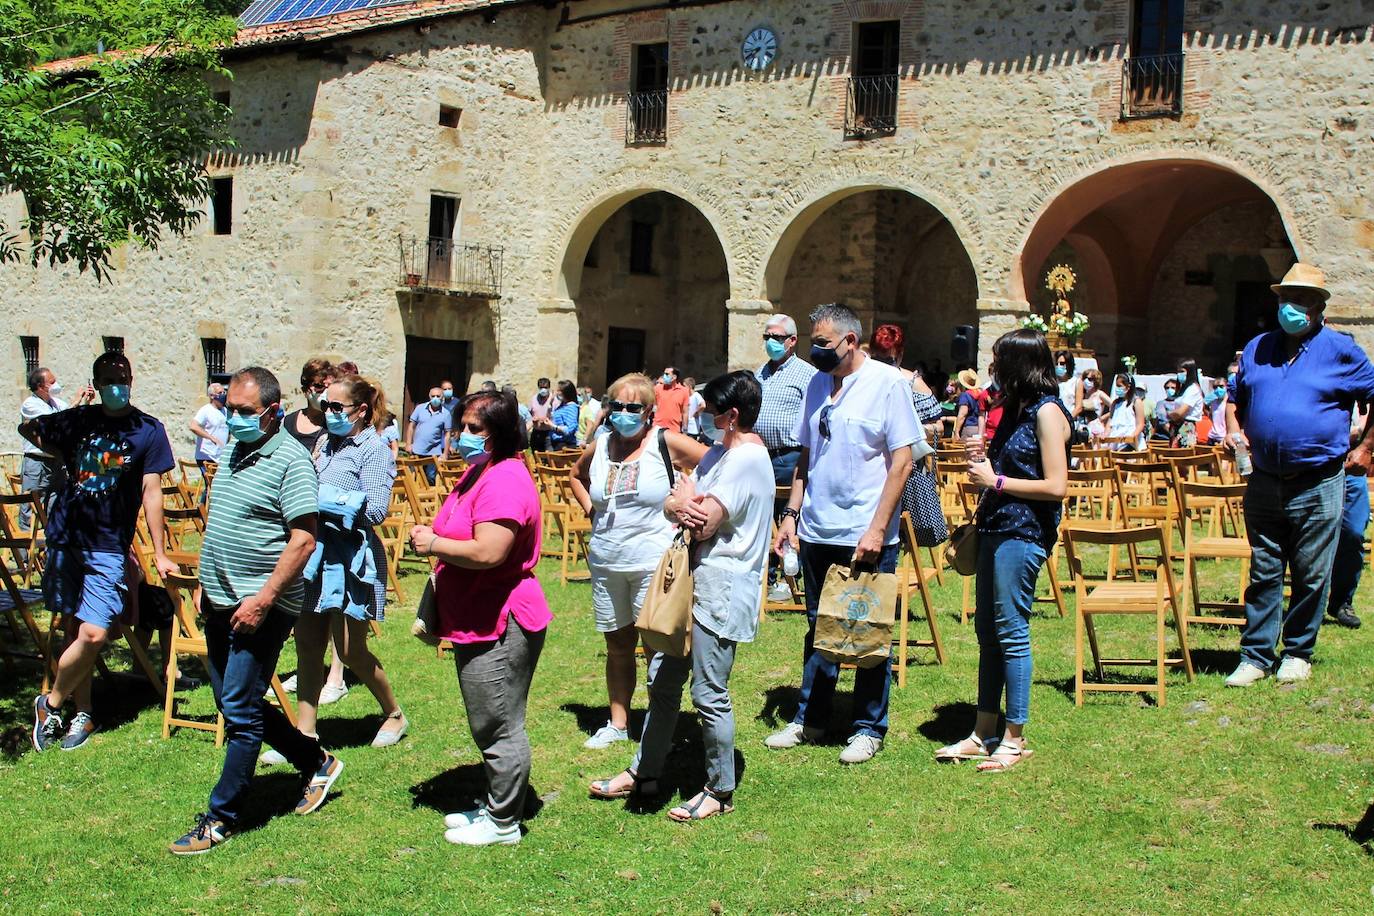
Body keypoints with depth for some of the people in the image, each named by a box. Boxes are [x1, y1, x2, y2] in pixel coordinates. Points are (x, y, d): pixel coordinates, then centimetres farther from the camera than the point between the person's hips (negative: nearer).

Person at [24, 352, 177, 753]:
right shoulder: (78, 419, 5)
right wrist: (61, 455, 10)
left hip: (108, 548, -3)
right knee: (74, 630, 10)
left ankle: (51, 703, 7)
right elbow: (27, 428, 23)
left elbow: (151, 493, -3)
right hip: (65, 539, 3)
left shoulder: (148, 430, -3)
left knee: (94, 635, -14)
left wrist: (159, 555, -4)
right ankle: (83, 714, 22)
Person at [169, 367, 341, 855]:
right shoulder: (233, 451, 12)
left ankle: (221, 816, 7)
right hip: (221, 603, 9)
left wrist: (262, 599, -22)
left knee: (240, 711, -4)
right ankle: (316, 762, 30)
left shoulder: (290, 459, -14)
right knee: (236, 703, 15)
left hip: (262, 607, -9)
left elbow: (303, 540, -20)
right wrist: (207, 585, 19)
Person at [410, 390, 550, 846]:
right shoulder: (477, 471, 13)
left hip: (500, 626, -11)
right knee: (490, 725, 21)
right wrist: (431, 538, 6)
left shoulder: (505, 480, -20)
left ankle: (504, 823, 14)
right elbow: (461, 535, 27)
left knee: (499, 728, 1)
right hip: (477, 623, 11)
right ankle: (495, 807, 35)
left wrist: (433, 544, -15)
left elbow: (487, 552, -30)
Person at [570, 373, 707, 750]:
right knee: (617, 645, 14)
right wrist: (591, 510, 13)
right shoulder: (599, 448, 7)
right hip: (606, 563, 5)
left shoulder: (666, 443, -8)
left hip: (653, 563, -5)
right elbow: (576, 476, 29)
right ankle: (617, 723, 26)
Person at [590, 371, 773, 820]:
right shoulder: (718, 453, 15)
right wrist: (683, 507, -13)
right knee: (663, 677, 15)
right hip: (694, 578, 10)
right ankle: (645, 772, 28)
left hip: (722, 585, -10)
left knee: (709, 693, -1)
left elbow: (705, 525, -21)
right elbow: (671, 503, 10)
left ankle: (720, 792, 14)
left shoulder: (747, 459, -16)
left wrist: (687, 499, -1)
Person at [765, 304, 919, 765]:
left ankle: (869, 729, 18)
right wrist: (792, 513, 8)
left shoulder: (887, 382, -9)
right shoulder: (818, 385, 9)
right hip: (817, 532, 6)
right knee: (819, 628, 15)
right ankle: (809, 719, 26)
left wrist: (877, 529, -16)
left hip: (866, 536, -6)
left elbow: (902, 460, -11)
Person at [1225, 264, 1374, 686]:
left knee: (1311, 576, 5)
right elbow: (1235, 399, 23)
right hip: (1264, 482, 3)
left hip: (1318, 485, -3)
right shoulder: (1257, 349, 12)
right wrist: (1233, 430, 4)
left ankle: (1298, 653, 18)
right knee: (1263, 573, 6)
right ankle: (1256, 656, 11)